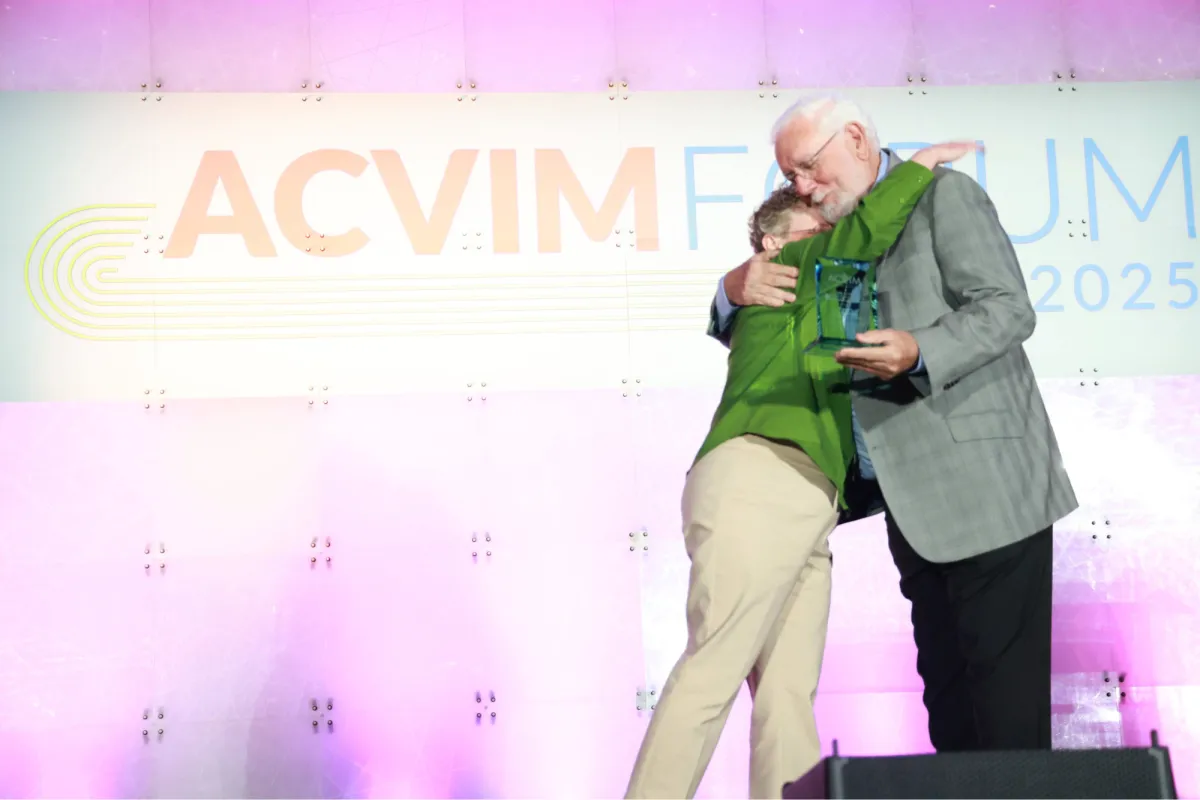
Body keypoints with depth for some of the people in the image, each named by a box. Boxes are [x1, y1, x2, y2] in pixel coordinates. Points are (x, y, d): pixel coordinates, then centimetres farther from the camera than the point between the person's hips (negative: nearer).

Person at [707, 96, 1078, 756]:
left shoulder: (943, 195, -3)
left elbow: (1008, 309, -13)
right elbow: (746, 335, 21)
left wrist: (919, 353, -30)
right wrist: (737, 291, -2)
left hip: (986, 490, -7)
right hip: (915, 502, 8)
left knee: (1004, 681, -5)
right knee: (945, 682, 10)